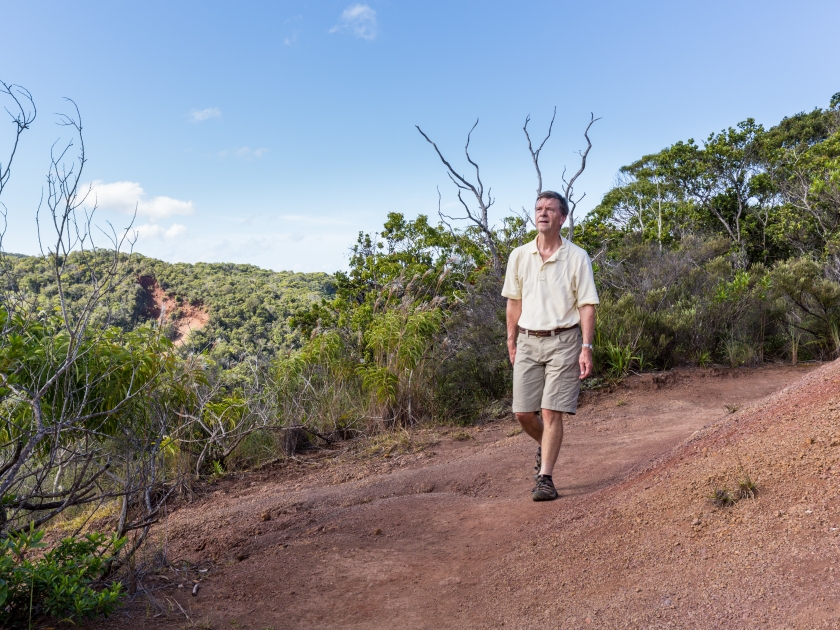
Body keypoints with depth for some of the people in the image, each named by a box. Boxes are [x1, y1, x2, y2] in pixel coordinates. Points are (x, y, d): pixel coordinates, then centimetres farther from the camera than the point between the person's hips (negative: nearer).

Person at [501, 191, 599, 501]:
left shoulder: (577, 258, -3)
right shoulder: (519, 256, 5)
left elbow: (587, 306, -4)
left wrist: (586, 348, -11)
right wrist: (511, 341, 12)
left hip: (563, 341, -3)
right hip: (528, 341, 4)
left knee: (551, 411, -6)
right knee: (522, 412, 6)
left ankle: (545, 478, 3)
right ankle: (545, 446, 37)